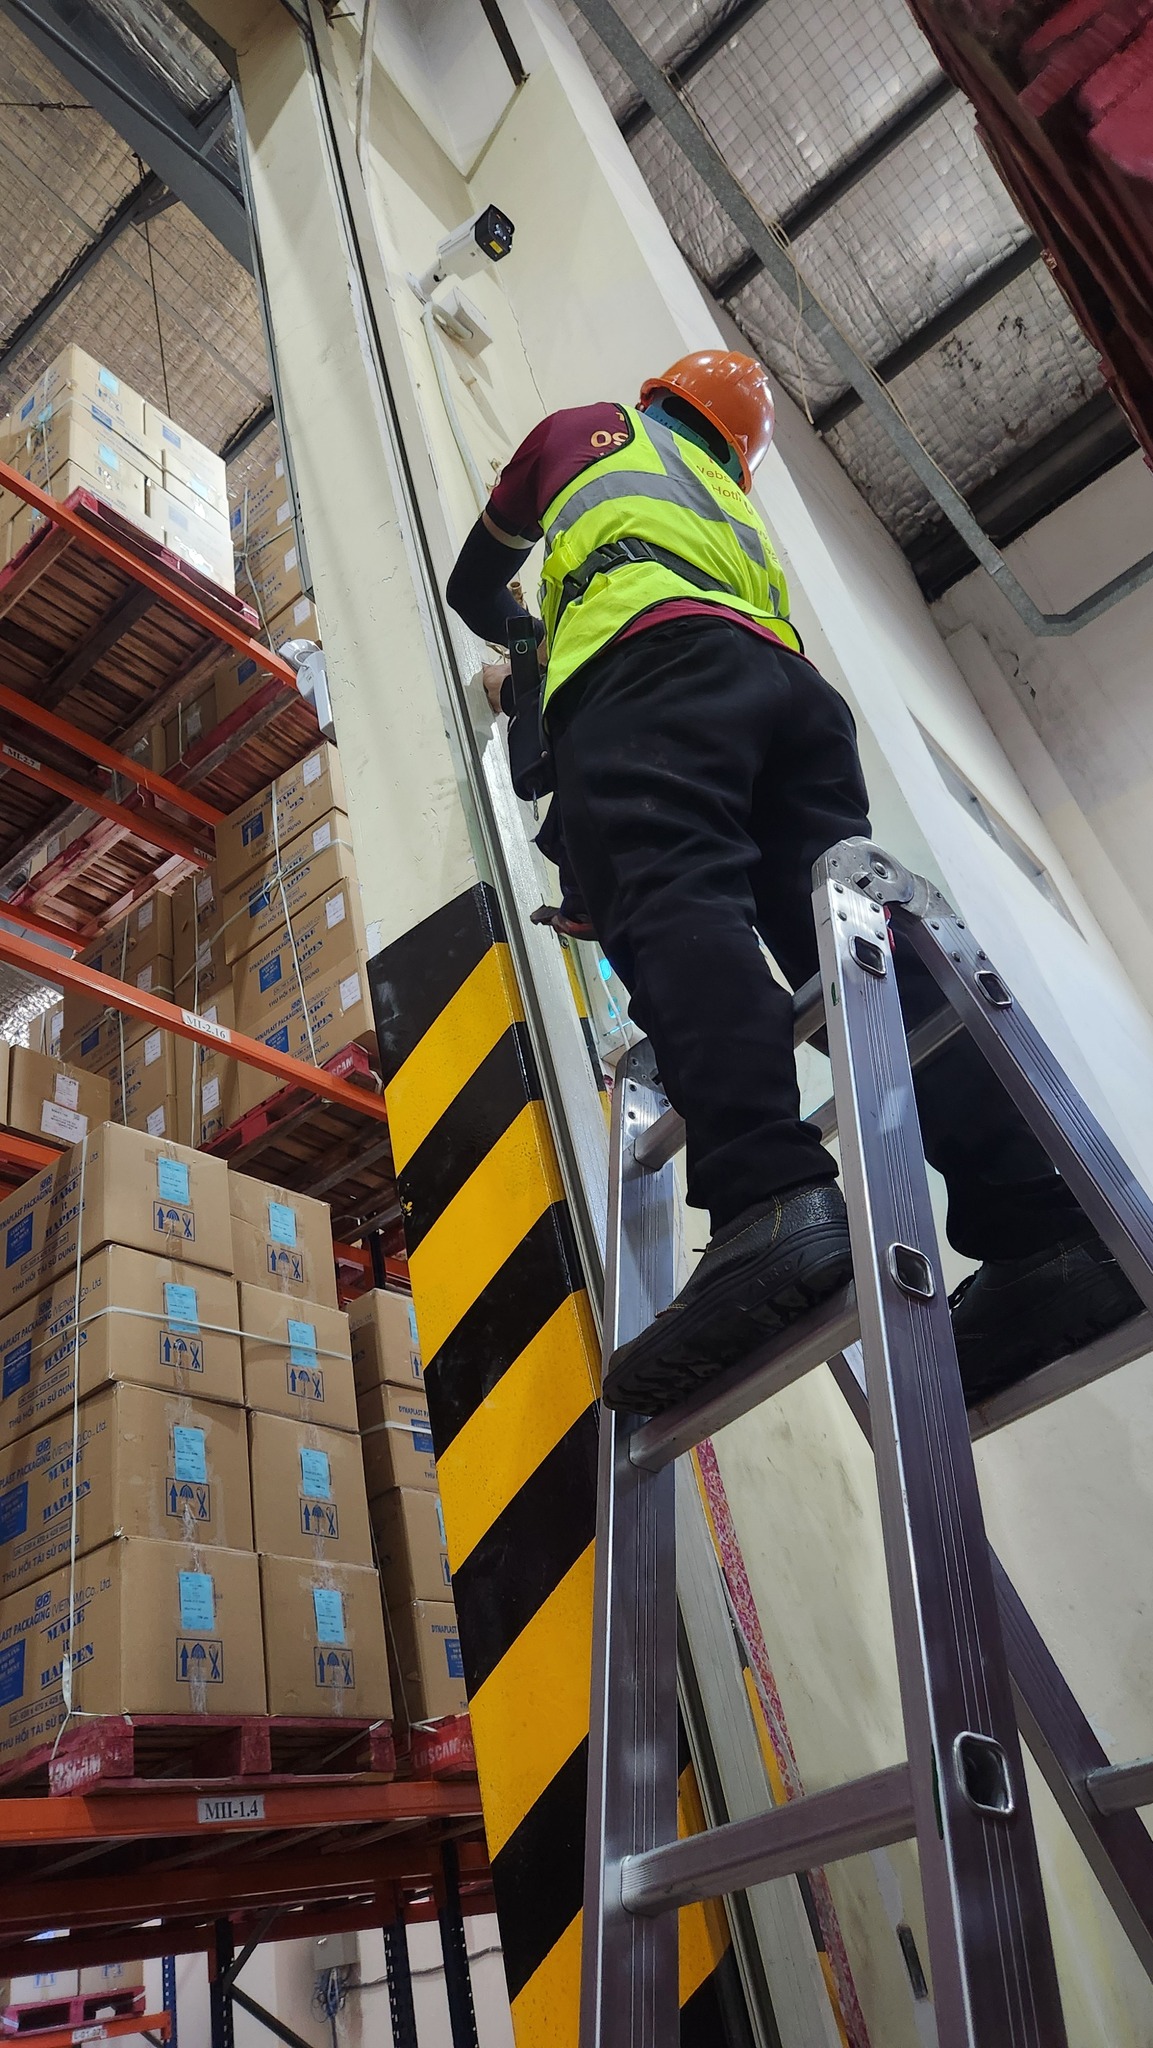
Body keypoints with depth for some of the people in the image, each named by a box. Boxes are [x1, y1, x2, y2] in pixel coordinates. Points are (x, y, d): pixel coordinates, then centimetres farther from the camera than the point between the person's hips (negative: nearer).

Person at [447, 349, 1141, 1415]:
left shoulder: (587, 431, 35)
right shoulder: (737, 507, 45)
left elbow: (474, 583, 43)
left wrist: (520, 640, 65)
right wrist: (532, 687, 63)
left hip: (646, 657, -5)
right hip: (788, 678, 5)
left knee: (673, 905, -27)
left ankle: (770, 1198, -52)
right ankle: (1043, 1231, -28)